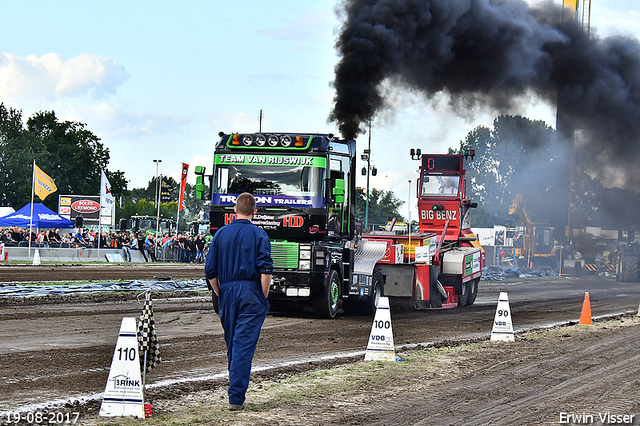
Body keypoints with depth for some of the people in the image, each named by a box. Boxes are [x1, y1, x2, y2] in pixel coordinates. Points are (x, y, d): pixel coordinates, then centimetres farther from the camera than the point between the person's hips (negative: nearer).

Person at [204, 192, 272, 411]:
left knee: (232, 344, 16)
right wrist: (264, 295, -3)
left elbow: (210, 271, 7)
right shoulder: (258, 235, -4)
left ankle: (237, 388, 26)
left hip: (227, 293, 4)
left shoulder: (221, 233, 7)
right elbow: (265, 270, -13)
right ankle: (236, 396, -12)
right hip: (251, 294, -4)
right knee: (244, 345, -6)